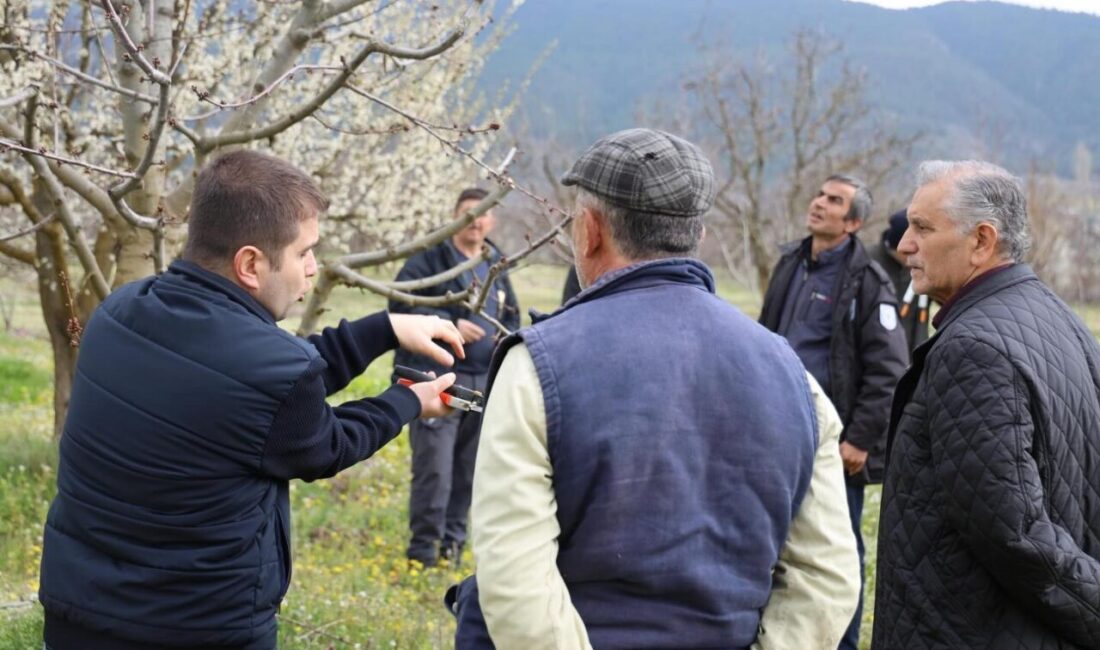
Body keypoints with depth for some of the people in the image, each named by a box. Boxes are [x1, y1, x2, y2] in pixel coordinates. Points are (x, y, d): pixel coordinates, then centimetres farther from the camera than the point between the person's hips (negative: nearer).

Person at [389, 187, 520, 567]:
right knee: (434, 467, -9)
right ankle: (424, 546, 0)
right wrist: (450, 325, -21)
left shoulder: (496, 267, 17)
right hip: (437, 378, -6)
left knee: (469, 469, 11)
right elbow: (401, 306, -12)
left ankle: (453, 542, 22)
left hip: (483, 383, 6)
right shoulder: (430, 259, -3)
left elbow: (511, 315, 27)